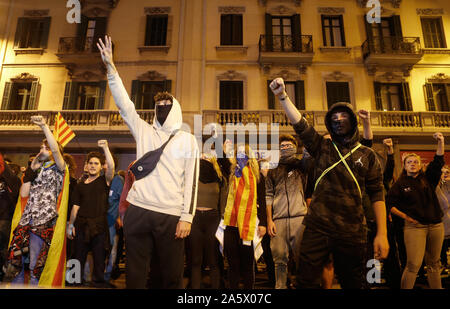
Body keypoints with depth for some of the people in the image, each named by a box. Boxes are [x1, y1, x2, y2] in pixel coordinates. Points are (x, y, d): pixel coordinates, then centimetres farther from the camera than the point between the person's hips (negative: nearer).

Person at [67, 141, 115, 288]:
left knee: (99, 259, 3)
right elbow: (75, 207, 14)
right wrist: (70, 224, 8)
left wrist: (105, 148, -21)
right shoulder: (80, 185, 13)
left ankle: (98, 283, 15)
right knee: (78, 258, 9)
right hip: (81, 225, 3)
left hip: (99, 226, -3)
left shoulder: (104, 181, 4)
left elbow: (111, 167, -16)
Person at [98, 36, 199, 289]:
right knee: (135, 274, 8)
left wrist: (187, 216, -8)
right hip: (138, 211, 3)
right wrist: (111, 67, -1)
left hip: (171, 216, -2)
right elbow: (124, 104, 7)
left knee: (173, 275, 5)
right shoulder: (144, 131, 16)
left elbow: (191, 181, 0)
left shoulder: (188, 140, 7)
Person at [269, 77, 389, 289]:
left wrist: (382, 233, -3)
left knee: (353, 283, 12)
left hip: (352, 232, 1)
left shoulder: (367, 155, 7)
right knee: (306, 281, 2)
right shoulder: (322, 147, 8)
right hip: (317, 228, 0)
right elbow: (299, 124, -6)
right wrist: (282, 96, -18)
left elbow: (377, 194, 4)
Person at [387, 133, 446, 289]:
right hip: (414, 226, -4)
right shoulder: (400, 184, 2)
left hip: (436, 225, 4)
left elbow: (438, 161, 0)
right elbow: (389, 203, 2)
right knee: (413, 265, -10)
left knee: (434, 263, 15)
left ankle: (437, 288, 27)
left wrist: (440, 142, -11)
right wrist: (405, 216, -5)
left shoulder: (428, 179, 11)